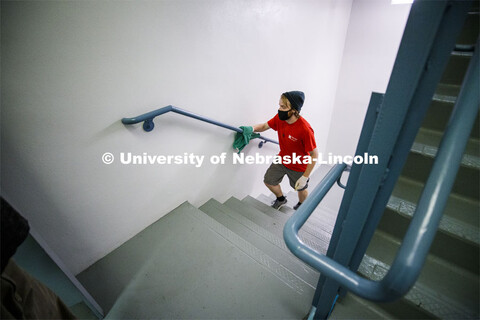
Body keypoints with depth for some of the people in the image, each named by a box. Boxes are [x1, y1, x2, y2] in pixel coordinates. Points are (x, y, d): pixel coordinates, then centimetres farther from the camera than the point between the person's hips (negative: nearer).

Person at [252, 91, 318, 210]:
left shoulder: (305, 129, -35)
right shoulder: (279, 118, -17)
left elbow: (314, 155, -26)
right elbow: (265, 126, 1)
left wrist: (305, 177, -24)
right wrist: (252, 128, -21)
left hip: (299, 166, -5)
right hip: (282, 160, 5)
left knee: (301, 189, 19)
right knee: (268, 181, 14)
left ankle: (301, 206, 55)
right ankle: (281, 199, 46)